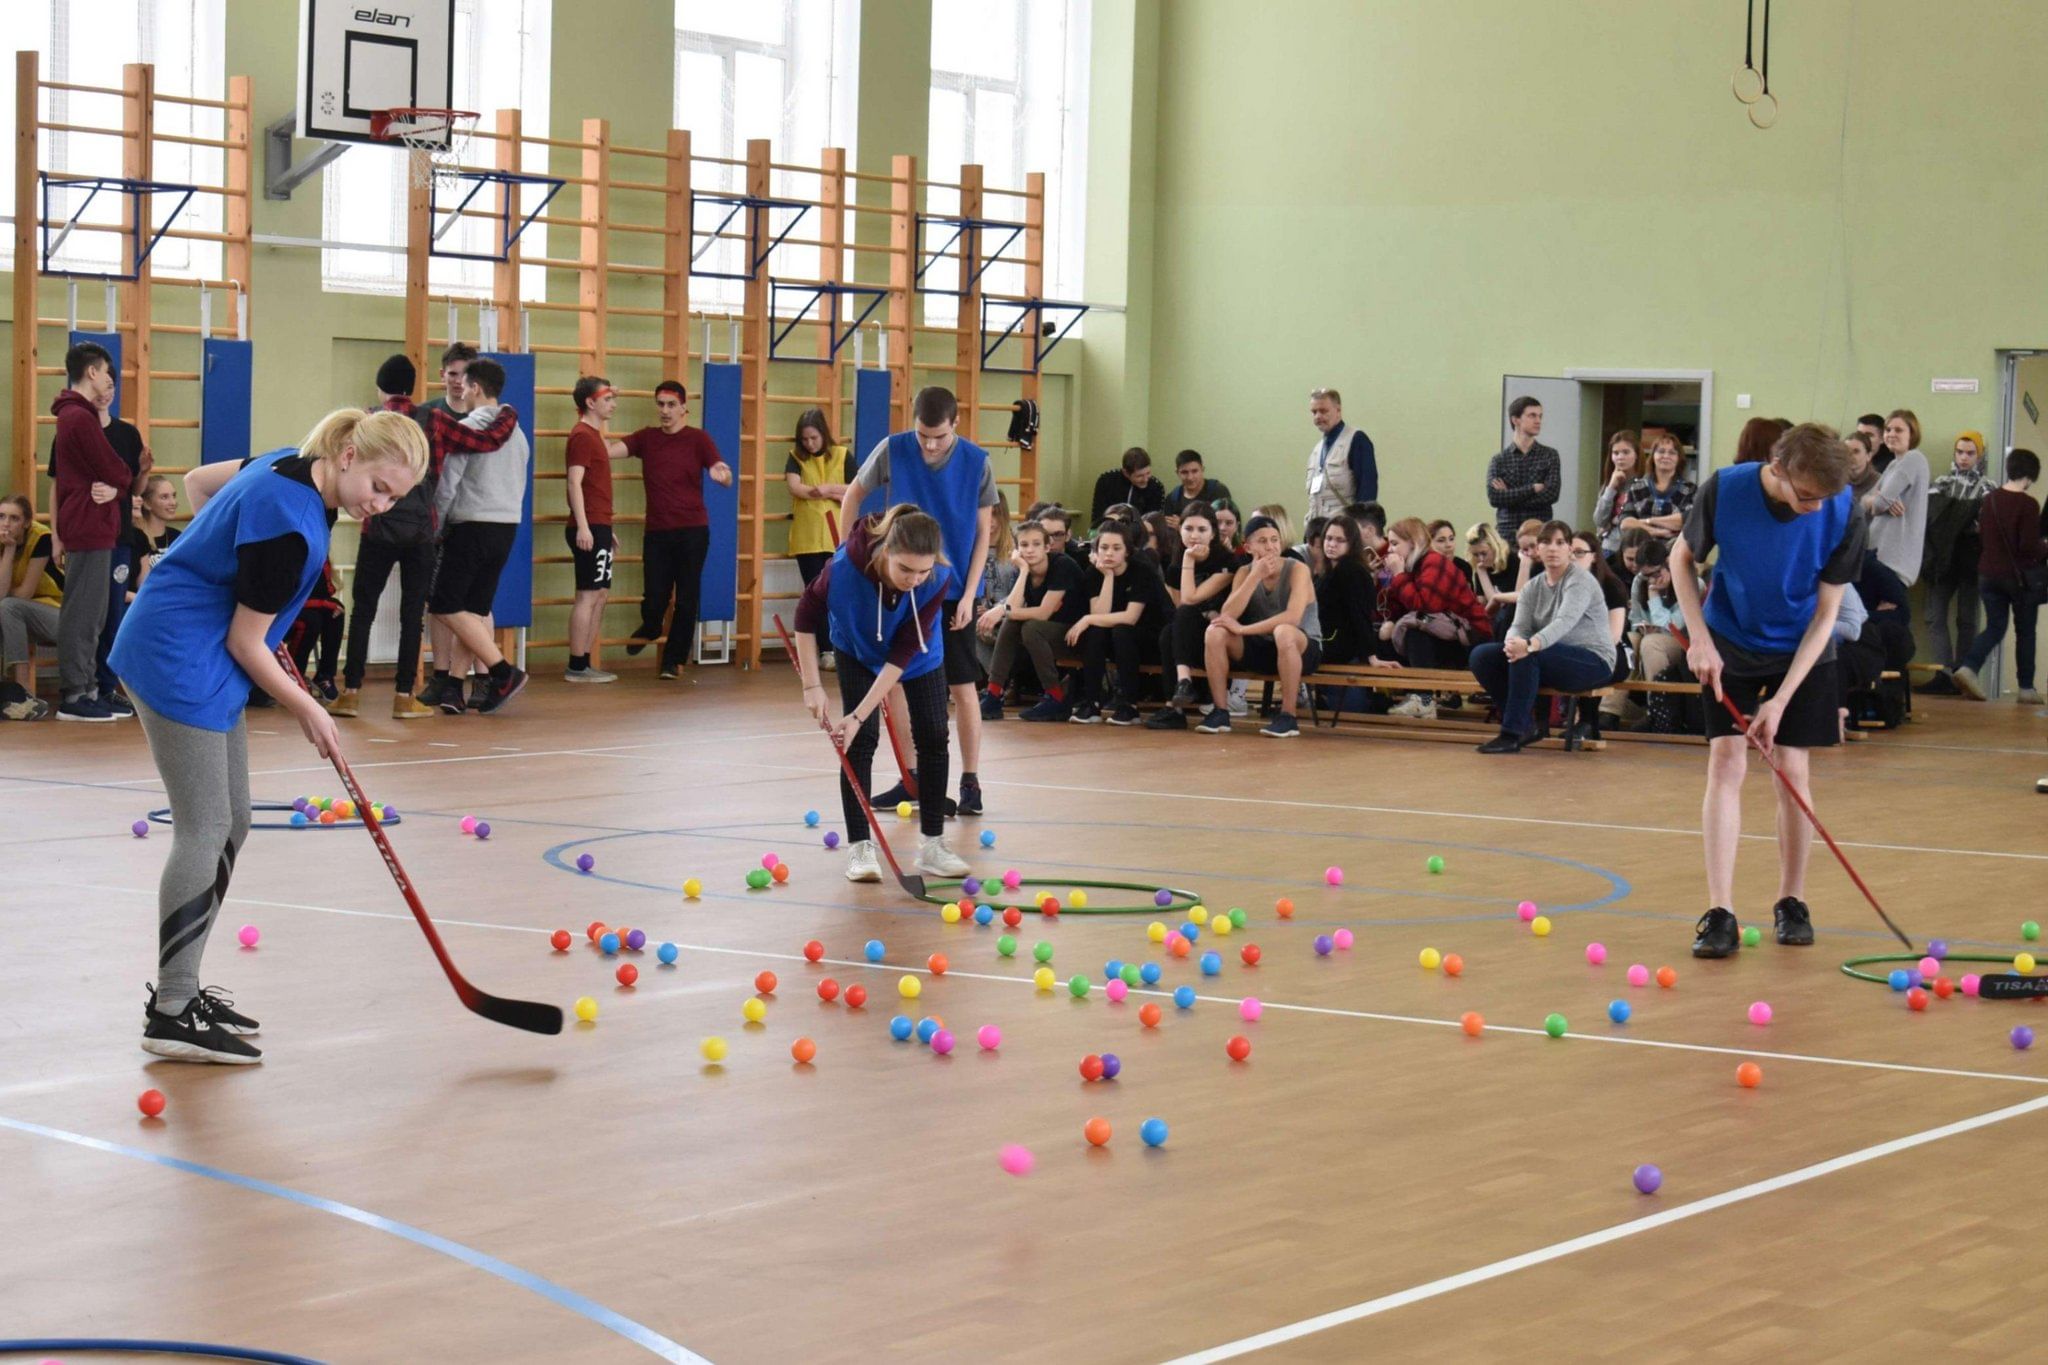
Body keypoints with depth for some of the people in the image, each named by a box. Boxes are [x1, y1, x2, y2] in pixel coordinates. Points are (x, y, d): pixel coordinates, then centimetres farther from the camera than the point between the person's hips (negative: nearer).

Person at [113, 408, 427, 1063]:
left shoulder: (291, 465, 2)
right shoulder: (291, 528, -26)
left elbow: (199, 482, 20)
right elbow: (245, 643, -17)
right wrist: (307, 711, -5)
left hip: (198, 659, 10)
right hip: (180, 664, -10)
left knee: (230, 823, 12)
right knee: (205, 829, -9)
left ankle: (179, 984, 20)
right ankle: (173, 1014, -5)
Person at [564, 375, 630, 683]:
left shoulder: (594, 436, 19)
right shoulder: (582, 436, -11)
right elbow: (575, 483, -18)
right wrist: (583, 527, -24)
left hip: (598, 527, 10)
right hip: (589, 527, -10)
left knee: (599, 594, 10)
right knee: (589, 595, -8)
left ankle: (585, 664, 13)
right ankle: (577, 667, -6)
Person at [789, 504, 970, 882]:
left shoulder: (938, 578, -37)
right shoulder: (847, 563, -40)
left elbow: (903, 654, -33)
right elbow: (807, 615, -20)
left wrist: (858, 715, -35)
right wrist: (811, 685, -20)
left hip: (919, 653, 1)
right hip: (857, 649, -1)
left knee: (933, 737, -1)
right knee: (861, 740, -11)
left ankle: (932, 844, 10)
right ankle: (859, 847, -3)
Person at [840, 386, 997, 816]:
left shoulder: (977, 463, -10)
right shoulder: (892, 451, -9)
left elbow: (983, 532, -3)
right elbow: (853, 496, 6)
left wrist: (968, 595, -9)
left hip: (954, 591, -2)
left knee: (962, 687, -3)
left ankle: (970, 782, 5)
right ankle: (914, 776, 16)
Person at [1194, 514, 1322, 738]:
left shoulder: (1297, 569, -15)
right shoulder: (1245, 573, -1)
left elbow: (1293, 617, -30)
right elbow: (1227, 616, -16)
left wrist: (1242, 629, -30)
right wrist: (1255, 576, -24)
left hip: (1302, 648, -4)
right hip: (1261, 648, 4)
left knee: (1284, 632, -39)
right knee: (1215, 633, -18)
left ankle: (1288, 717, -28)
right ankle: (1220, 712, -13)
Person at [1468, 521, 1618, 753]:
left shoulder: (1580, 580, -12)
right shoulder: (1532, 587, 9)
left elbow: (1565, 621, -30)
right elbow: (1519, 627, -5)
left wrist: (1531, 645, -49)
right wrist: (1512, 643, -32)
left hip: (1593, 661, -7)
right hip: (1552, 660, 7)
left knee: (1526, 655, -34)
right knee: (1481, 655, -8)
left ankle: (1513, 733, -28)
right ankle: (1525, 725, -3)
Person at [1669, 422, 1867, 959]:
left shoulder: (1844, 514, -23)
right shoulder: (1724, 490, -24)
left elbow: (1826, 611, -16)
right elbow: (1682, 559, -5)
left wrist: (1781, 699, -20)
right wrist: (1699, 638, -16)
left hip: (1802, 652, 0)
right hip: (1729, 647, 0)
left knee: (1793, 768, -2)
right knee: (1726, 760, -10)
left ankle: (1791, 903, 16)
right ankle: (1719, 914, -11)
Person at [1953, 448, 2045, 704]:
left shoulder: (1989, 499, 3)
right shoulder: (2028, 504, -16)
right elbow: (2030, 546, -19)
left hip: (1988, 574, 5)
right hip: (2020, 575, -5)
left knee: (1994, 627, 11)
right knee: (2025, 631, 9)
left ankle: (1968, 667, -12)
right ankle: (2026, 688, 12)